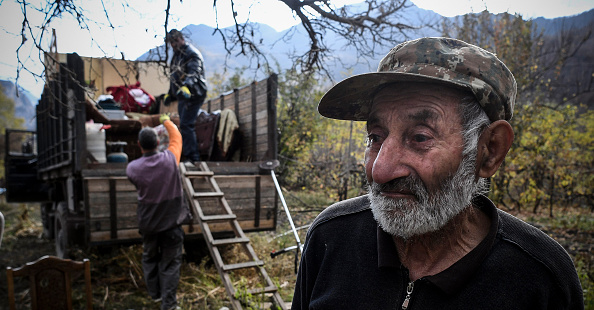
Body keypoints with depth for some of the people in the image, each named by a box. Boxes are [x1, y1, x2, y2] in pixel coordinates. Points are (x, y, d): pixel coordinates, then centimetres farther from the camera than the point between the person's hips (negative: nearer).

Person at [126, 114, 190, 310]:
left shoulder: (132, 168, -14)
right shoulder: (170, 159, -17)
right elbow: (176, 137, 2)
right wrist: (166, 121, 19)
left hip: (148, 223, 2)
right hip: (172, 222, -2)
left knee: (150, 258, 24)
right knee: (170, 263, 8)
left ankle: (155, 294, 37)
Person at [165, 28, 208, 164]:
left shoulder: (192, 53, -11)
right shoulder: (177, 55, 20)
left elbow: (194, 74, -28)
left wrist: (186, 87, -45)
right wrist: (170, 94, 30)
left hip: (193, 95, -10)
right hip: (182, 96, 10)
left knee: (186, 125, -16)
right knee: (186, 126, 10)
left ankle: (192, 157, -15)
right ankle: (189, 155, 17)